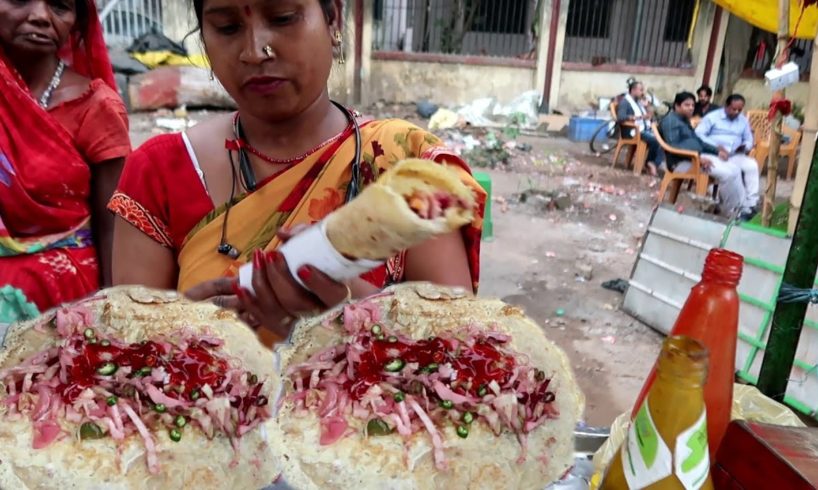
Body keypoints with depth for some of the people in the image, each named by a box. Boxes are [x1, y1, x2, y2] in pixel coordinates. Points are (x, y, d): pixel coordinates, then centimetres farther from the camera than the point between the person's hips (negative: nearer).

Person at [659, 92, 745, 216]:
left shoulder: (685, 121, 22)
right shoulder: (670, 121, -10)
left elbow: (697, 141, 28)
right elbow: (673, 147, -22)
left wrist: (717, 150, 14)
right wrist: (699, 157, -26)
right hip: (682, 162, -10)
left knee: (735, 170, -1)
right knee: (727, 174, -22)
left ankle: (740, 205, 1)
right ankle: (730, 210, -6)